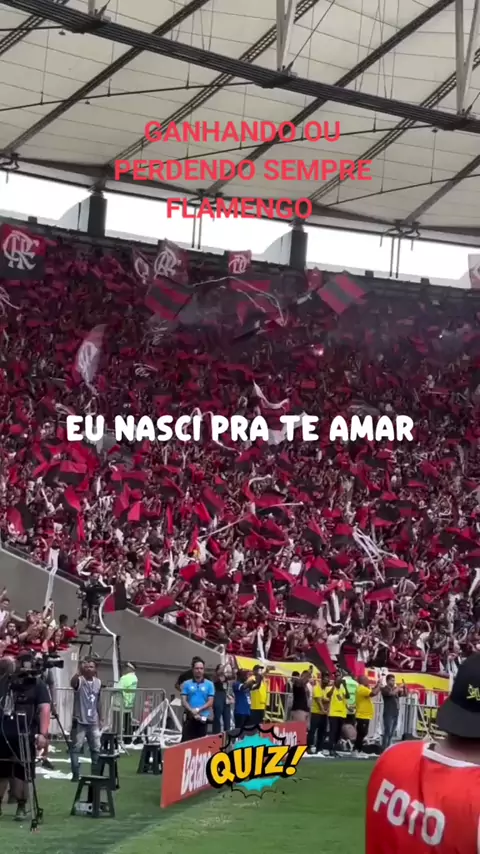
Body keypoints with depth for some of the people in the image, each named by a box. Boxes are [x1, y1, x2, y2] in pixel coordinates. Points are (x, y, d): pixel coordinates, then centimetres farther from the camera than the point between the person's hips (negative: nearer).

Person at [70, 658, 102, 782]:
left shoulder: (98, 682, 7)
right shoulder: (79, 681, -10)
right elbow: (72, 682, -37)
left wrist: (100, 719, 18)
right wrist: (79, 672, -55)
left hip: (93, 722, 5)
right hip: (80, 721, -5)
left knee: (96, 748, 11)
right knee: (76, 747, -5)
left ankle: (95, 773, 22)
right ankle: (75, 774, -1)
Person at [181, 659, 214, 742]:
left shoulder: (209, 684, 3)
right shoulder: (187, 684, 5)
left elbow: (210, 702, -2)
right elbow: (183, 701, 0)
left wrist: (198, 710, -15)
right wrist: (192, 711, -15)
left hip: (203, 718, 0)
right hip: (189, 718, 0)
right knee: (185, 741, -7)